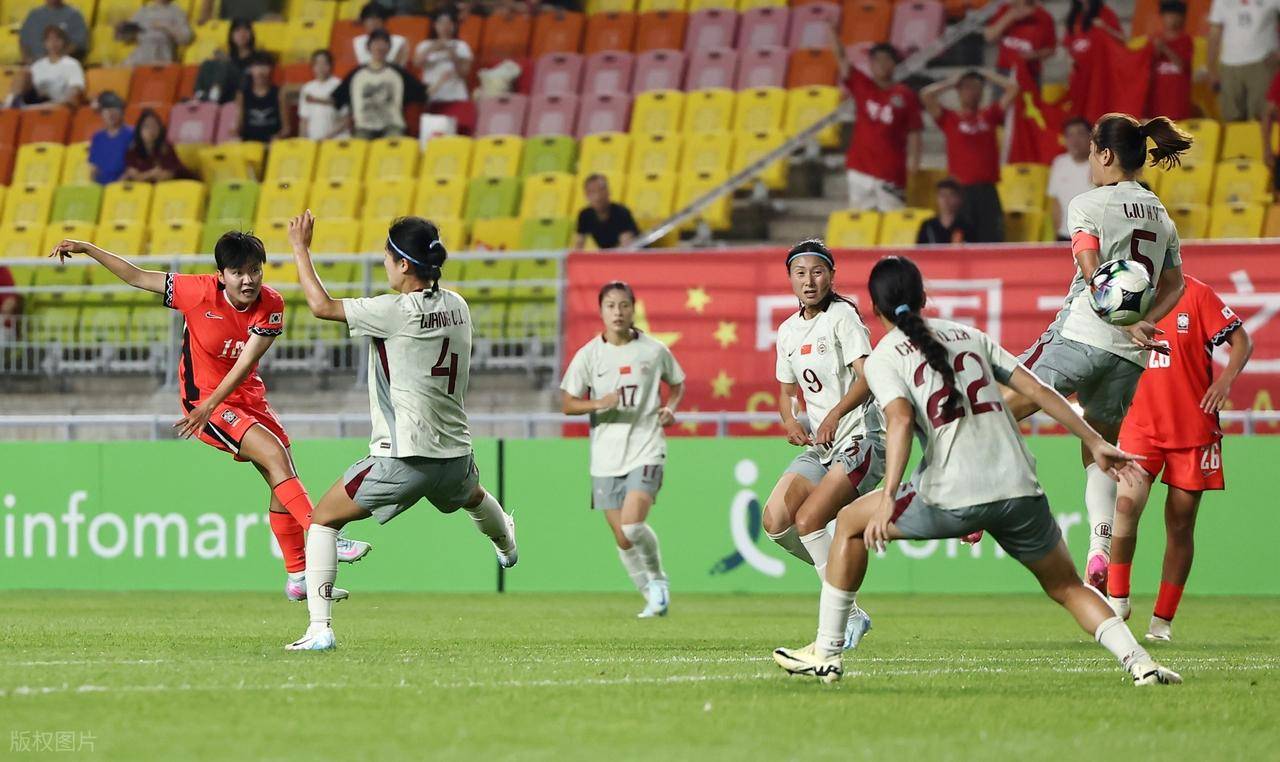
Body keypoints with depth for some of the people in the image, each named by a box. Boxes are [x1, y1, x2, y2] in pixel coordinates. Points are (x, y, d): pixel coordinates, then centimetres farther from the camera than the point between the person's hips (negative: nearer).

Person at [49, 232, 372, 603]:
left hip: (248, 397, 5)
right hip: (203, 399, -5)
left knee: (283, 477, 3)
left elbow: (245, 363, -17)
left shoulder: (270, 305, -11)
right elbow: (137, 277, -8)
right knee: (275, 454, -23)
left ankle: (297, 577, 14)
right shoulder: (199, 293, -17)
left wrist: (210, 406, -25)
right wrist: (87, 249, -9)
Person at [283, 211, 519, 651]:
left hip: (404, 457, -7)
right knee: (473, 497, 41)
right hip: (456, 453, 7)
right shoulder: (457, 307, 3)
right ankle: (506, 545, 75)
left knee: (324, 519, 5)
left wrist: (300, 248, -1)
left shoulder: (396, 312, -17)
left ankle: (320, 628, -6)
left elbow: (321, 305, -13)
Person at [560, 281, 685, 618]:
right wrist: (597, 404, -17)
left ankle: (657, 579, 6)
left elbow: (677, 382, 18)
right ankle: (653, 596, 24)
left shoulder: (654, 350, 0)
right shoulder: (588, 355, 0)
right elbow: (567, 404, 2)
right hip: (606, 456, 2)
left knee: (633, 524, -21)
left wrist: (670, 407, -3)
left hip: (646, 448, -2)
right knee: (622, 539, 4)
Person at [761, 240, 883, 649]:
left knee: (808, 519, -20)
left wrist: (835, 415, -32)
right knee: (775, 521, -6)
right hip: (819, 446, 8)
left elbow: (867, 377, -20)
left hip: (859, 438, -8)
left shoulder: (842, 316, -9)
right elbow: (787, 389, 23)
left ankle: (845, 615, -13)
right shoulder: (788, 331, 13)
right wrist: (790, 421, 1)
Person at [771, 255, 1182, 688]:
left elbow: (901, 420, -13)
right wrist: (1094, 442, 16)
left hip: (954, 497, -4)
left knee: (851, 522, 19)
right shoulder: (969, 335, 20)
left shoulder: (883, 358, 6)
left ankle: (827, 652, 18)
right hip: (1020, 489, 4)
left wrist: (888, 498, -22)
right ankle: (1139, 661, -1)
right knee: (1066, 587, 19)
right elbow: (1035, 389, 14)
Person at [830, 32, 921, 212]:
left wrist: (914, 157, -14)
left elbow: (913, 133, 0)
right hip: (860, 168, 2)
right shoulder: (861, 86, 7)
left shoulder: (905, 95, 1)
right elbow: (841, 57, 1)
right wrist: (833, 28, -9)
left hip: (891, 170, -2)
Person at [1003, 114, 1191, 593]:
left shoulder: (1087, 205, -1)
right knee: (1100, 453, 15)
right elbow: (1173, 286, 18)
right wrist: (1144, 323, 5)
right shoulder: (1162, 217, 18)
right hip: (1130, 355, 6)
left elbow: (1092, 273, -14)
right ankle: (1100, 550, -1)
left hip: (1082, 335, -6)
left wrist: (1127, 323, -16)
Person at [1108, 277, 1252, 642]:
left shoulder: (1196, 295, -5)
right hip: (1140, 425, 1)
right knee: (1127, 502, -21)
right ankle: (1117, 598, -6)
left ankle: (1162, 620, 15)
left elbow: (1241, 341, -3)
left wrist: (1225, 379, -20)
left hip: (1193, 429, -1)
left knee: (1180, 525, 5)